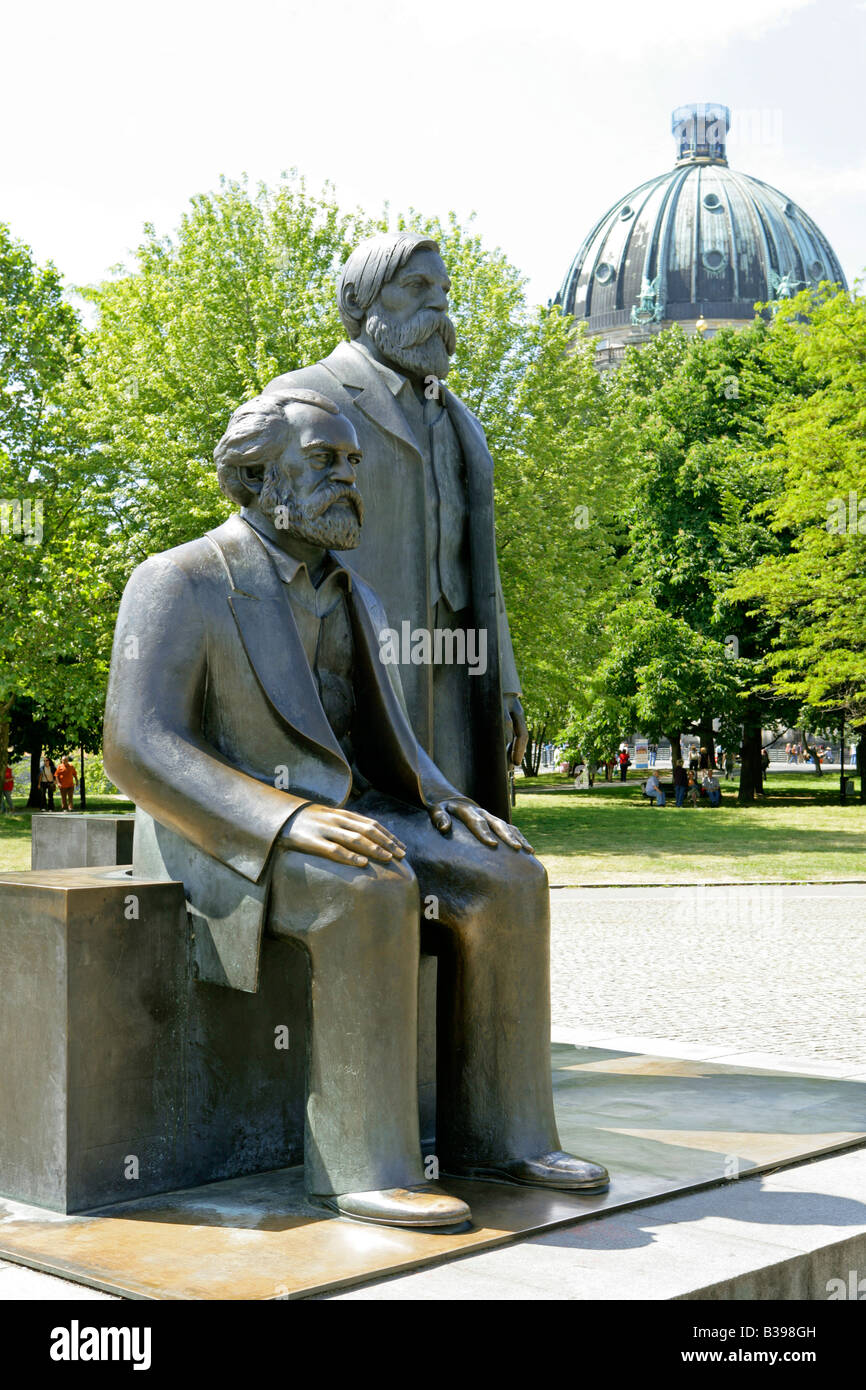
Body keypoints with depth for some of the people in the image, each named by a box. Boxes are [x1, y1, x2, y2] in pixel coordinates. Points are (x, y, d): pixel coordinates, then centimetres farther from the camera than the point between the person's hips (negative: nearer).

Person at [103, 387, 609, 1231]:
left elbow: (381, 746, 16)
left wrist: (447, 805, -7)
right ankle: (361, 1164, -25)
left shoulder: (351, 599, 12)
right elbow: (137, 749, -20)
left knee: (505, 881, -15)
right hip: (224, 838, -7)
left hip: (334, 821, 7)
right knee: (370, 899, -35)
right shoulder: (179, 583, -11)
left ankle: (494, 1136, -8)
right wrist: (290, 819, -32)